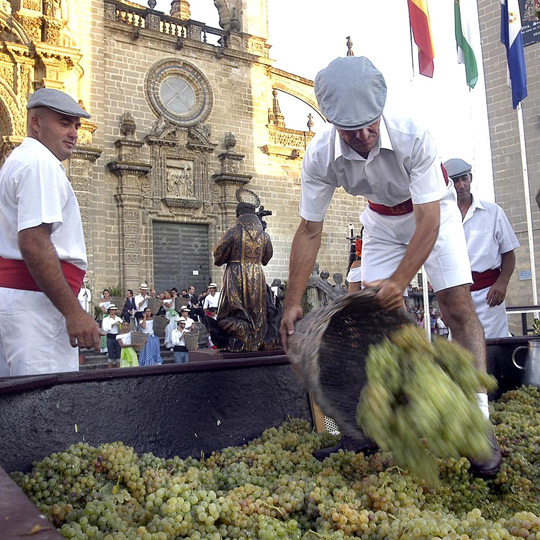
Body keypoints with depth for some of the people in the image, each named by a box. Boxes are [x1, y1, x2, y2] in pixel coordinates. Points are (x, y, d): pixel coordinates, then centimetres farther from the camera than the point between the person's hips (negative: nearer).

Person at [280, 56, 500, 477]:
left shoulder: (413, 136, -35)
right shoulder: (320, 157, -26)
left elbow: (428, 220, -32)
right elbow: (310, 230, -18)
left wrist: (400, 280, -42)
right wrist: (293, 302, -19)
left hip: (432, 212, -3)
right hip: (383, 220, 3)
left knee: (458, 305, -14)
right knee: (383, 312, -2)